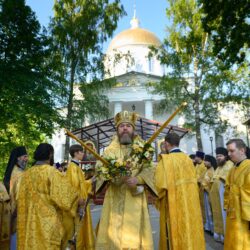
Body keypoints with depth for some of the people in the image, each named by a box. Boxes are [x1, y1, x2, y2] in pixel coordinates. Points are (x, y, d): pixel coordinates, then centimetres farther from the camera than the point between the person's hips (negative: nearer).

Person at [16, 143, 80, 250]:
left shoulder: (27, 173, 2)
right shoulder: (52, 172, -15)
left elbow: (21, 199, 9)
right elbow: (64, 192, -11)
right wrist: (78, 200, 4)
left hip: (30, 221, 6)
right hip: (48, 220, -6)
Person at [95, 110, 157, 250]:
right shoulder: (110, 149, 10)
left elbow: (149, 169, -1)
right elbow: (99, 167, 0)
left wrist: (137, 179, -20)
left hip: (135, 198, -1)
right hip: (115, 197, 1)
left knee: (134, 232, 2)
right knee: (114, 232, 3)